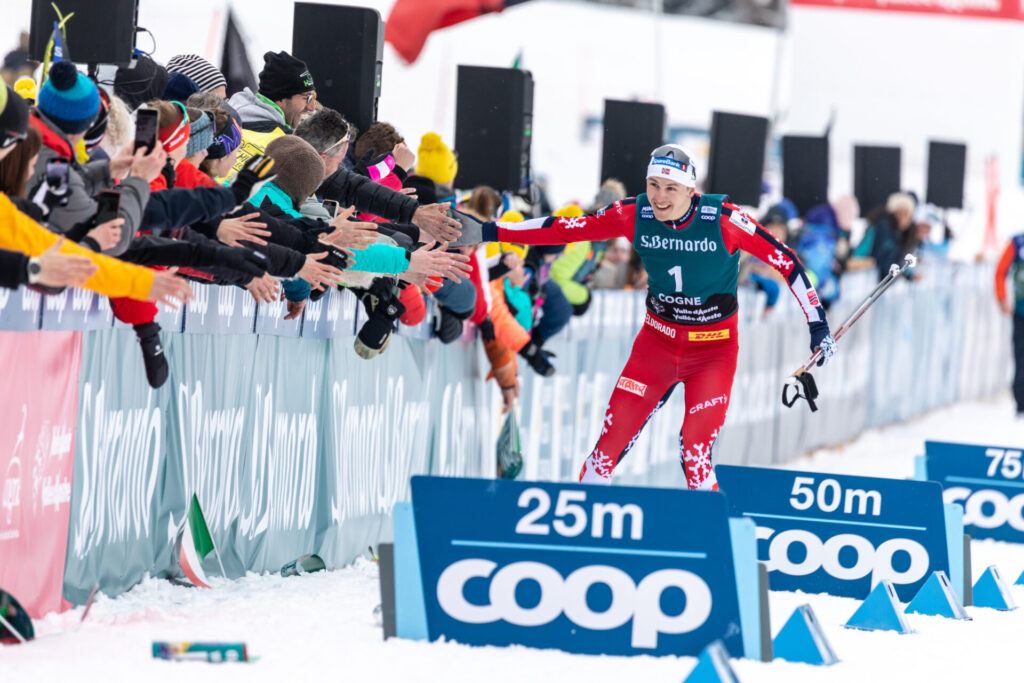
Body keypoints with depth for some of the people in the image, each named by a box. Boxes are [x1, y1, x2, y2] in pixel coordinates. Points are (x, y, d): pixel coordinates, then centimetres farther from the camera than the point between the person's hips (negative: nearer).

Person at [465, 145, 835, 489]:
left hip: (714, 350, -3)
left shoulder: (722, 219, -20)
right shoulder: (634, 215, -11)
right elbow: (565, 229, -4)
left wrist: (817, 322, -10)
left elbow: (784, 259, -12)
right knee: (612, 438, -6)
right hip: (657, 342, 3)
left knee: (696, 454, -12)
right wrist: (489, 231, -7)